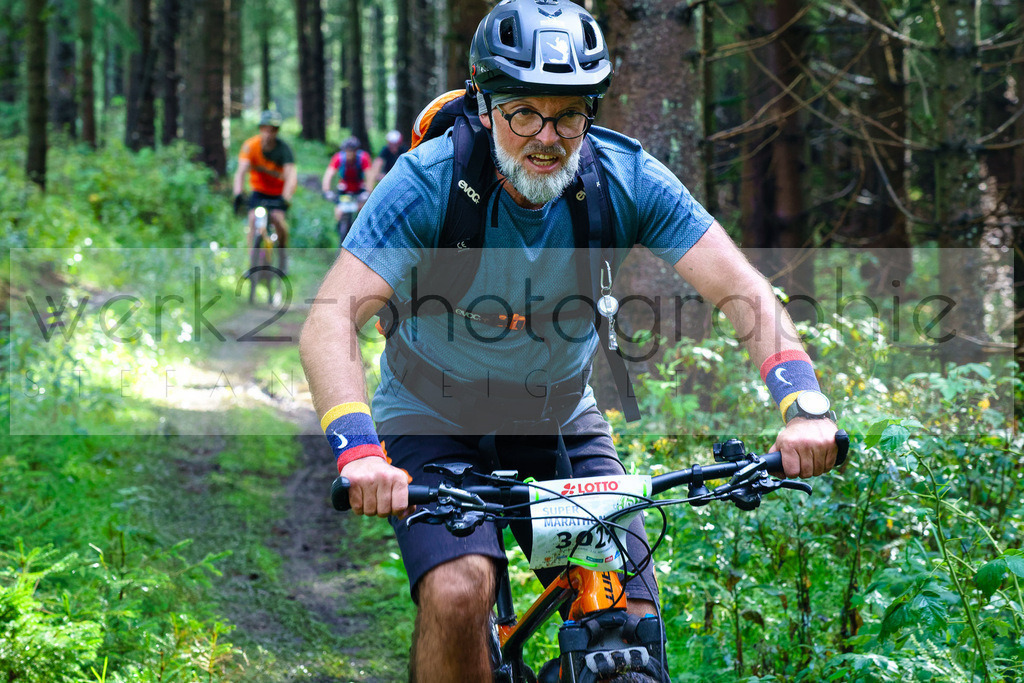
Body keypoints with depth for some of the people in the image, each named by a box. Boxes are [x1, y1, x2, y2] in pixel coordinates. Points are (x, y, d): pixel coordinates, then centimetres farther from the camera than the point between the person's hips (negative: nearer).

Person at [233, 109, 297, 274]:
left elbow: (291, 176, -32)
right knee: (253, 218, -21)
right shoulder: (250, 146, -18)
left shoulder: (283, 149, -22)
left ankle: (282, 251, 0)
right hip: (259, 190, 2)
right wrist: (238, 194, -45)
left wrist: (286, 199, -48)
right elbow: (241, 171, -28)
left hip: (279, 192, -2)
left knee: (277, 217, -26)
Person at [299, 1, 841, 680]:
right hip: (435, 420, -3)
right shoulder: (429, 180, -24)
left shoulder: (625, 177, -17)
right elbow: (331, 323, -33)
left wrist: (803, 405, -39)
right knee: (458, 595, -28)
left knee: (631, 623, -11)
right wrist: (359, 450, -50)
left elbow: (745, 293, -22)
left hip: (561, 420, 3)